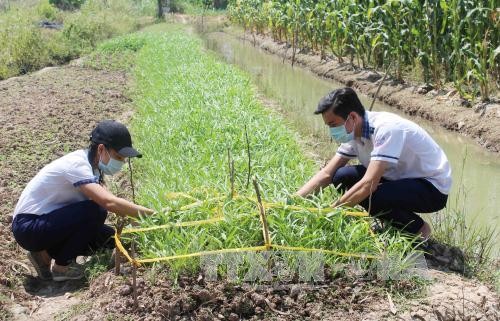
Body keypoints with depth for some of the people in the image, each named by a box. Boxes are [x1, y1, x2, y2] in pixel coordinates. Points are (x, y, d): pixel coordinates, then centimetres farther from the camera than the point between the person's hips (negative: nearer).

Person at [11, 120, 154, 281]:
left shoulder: (93, 164, 2)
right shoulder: (77, 165, -25)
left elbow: (108, 199, 3)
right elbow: (109, 202, -35)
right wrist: (149, 213, -29)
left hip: (49, 222, 9)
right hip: (28, 226, -9)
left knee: (108, 236, 0)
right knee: (95, 211, -24)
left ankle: (46, 254, 9)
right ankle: (62, 267, -7)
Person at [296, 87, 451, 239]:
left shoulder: (387, 129, -29)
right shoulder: (353, 133, -4)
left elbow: (368, 184, -36)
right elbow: (327, 174, 0)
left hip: (433, 188, -8)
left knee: (367, 196, -32)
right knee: (341, 178, -8)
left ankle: (418, 229, -5)